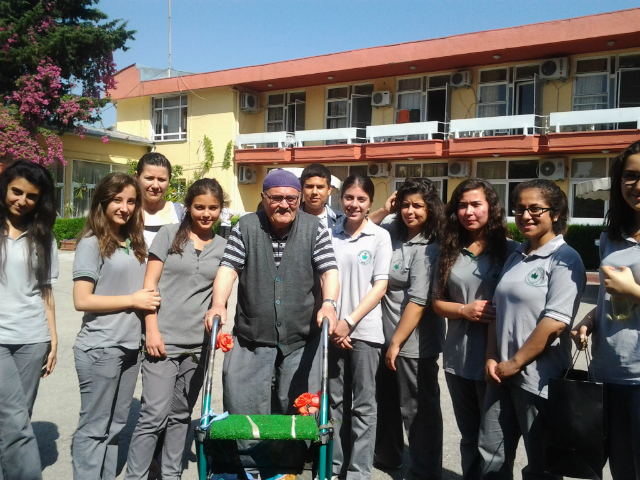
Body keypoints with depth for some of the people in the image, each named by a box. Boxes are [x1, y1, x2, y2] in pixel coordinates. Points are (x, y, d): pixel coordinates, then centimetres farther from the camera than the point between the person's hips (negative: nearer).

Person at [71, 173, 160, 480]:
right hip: (100, 349, -6)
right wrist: (132, 300, -12)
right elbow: (82, 300, -14)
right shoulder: (92, 243, -9)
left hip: (131, 347, 6)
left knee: (115, 425, 14)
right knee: (94, 426, 4)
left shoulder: (134, 243, 10)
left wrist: (149, 300, 2)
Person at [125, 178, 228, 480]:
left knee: (181, 415, 12)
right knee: (155, 415, -7)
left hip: (198, 343, 3)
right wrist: (152, 330, -8)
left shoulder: (223, 246, 10)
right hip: (164, 339, -3)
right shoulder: (170, 234, 2)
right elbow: (150, 284, -1)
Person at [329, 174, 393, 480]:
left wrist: (349, 322, -10)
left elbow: (380, 285, -4)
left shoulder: (380, 236, -1)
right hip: (332, 330, 3)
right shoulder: (330, 234, 6)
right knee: (335, 401, 12)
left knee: (363, 405, 4)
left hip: (364, 331, -2)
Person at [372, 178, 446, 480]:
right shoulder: (393, 235, 4)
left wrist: (397, 343, -18)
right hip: (387, 336, 8)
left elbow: (418, 302, -21)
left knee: (418, 409, 6)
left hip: (414, 344, -8)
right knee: (386, 400, 23)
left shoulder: (429, 248, -17)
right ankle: (387, 455, 43)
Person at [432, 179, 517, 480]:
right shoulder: (450, 251, 8)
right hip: (457, 358, 4)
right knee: (469, 435, 18)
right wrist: (465, 310, -11)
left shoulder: (510, 249, -6)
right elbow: (437, 302, 9)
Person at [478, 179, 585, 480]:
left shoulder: (565, 259, -10)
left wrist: (515, 363, -14)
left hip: (539, 378, -7)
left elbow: (555, 322, -19)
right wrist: (492, 359, 1)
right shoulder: (515, 257, 11)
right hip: (502, 374, 7)